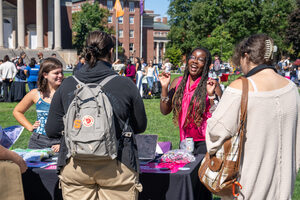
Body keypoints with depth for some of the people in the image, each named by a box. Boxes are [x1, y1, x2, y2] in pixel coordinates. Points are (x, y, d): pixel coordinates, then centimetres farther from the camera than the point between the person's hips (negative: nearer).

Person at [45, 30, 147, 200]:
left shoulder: (66, 86, 0)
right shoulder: (125, 85, -6)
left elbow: (51, 131, 5)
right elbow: (140, 127, 5)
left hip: (74, 166, 2)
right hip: (116, 167, -2)